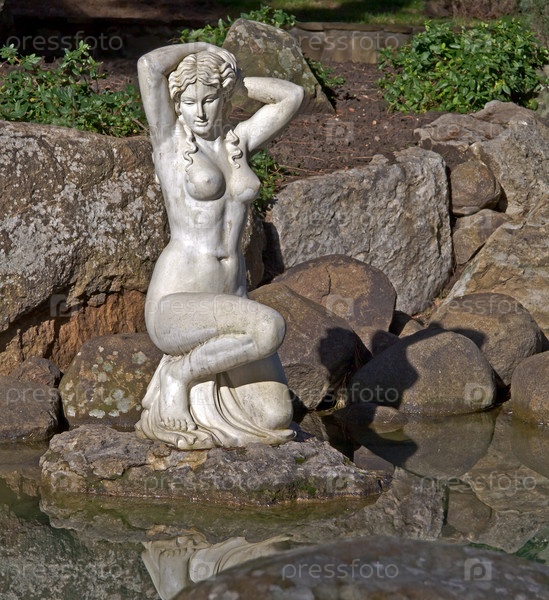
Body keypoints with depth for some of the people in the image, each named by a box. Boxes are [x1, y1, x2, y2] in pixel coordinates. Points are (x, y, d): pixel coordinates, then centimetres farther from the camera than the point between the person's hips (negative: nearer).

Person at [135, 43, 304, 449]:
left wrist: (232, 78, 13)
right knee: (270, 328, -34)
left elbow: (292, 95, 16)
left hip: (230, 304, 6)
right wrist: (201, 48, 2)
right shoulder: (169, 141, 0)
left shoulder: (237, 141, 14)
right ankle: (179, 374, -8)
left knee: (275, 419, -10)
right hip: (176, 306, -6)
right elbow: (149, 64, -14)